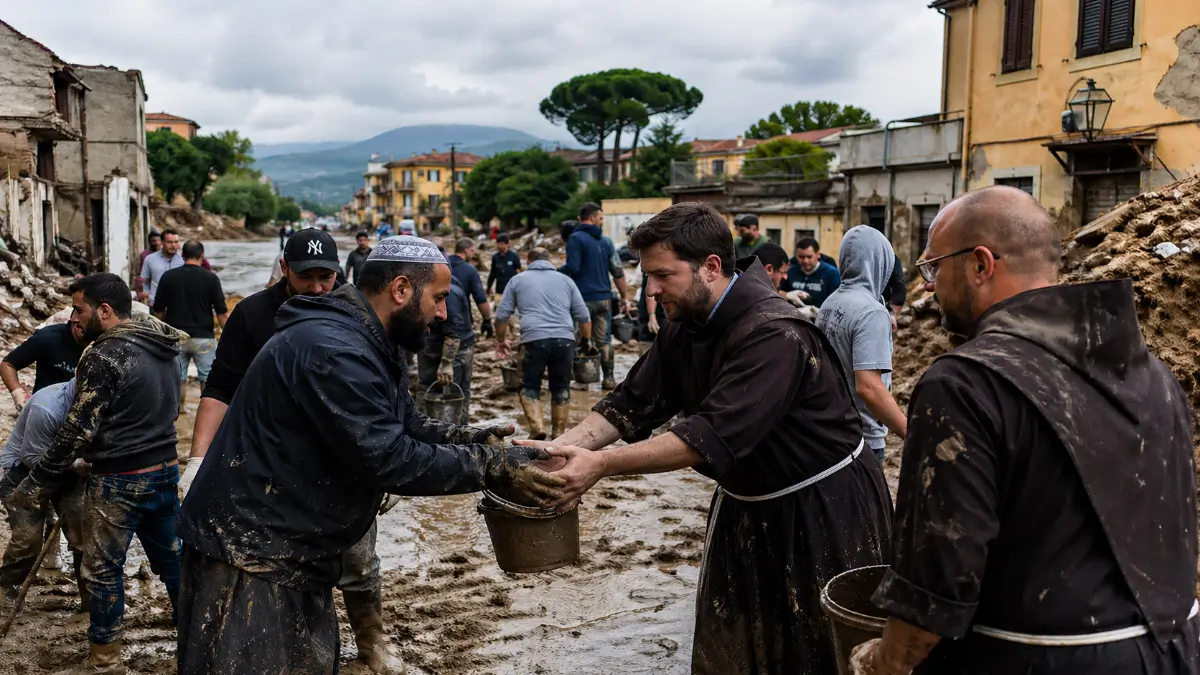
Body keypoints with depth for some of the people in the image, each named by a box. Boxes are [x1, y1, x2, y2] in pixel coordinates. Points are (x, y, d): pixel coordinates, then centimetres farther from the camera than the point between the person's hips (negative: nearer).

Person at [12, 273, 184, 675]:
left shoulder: (105, 356, -18)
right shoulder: (163, 349, 6)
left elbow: (78, 430, -16)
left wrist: (37, 483, -8)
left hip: (119, 480, -7)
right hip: (164, 469, 8)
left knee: (103, 570, 8)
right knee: (171, 559, 16)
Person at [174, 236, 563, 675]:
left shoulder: (369, 346, 9)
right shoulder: (333, 350, -26)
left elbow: (407, 427, 14)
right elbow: (388, 459, -28)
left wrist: (472, 439, -3)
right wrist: (490, 468, -23)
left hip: (296, 553, 10)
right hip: (248, 555, -10)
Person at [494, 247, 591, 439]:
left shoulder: (518, 280, 16)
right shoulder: (565, 280, 20)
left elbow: (502, 315, 13)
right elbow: (583, 315, 16)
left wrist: (501, 340, 25)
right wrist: (587, 341, 27)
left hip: (533, 340, -2)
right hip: (564, 340, 2)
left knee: (529, 386, 11)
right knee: (561, 387, 15)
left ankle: (537, 428, -5)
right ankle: (559, 432, 19)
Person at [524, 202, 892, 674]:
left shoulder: (775, 334, -30)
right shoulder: (684, 328, -2)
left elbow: (713, 435, -37)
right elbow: (633, 403, -4)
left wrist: (600, 464, -38)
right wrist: (564, 446, -21)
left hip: (825, 510, -8)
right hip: (748, 507, 8)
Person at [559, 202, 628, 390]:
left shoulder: (576, 238, -6)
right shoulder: (606, 241, 9)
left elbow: (572, 268, -16)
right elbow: (618, 271, 8)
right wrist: (623, 296, 16)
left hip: (583, 298, -4)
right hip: (604, 298, 4)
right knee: (604, 340, 8)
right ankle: (608, 379, 10)